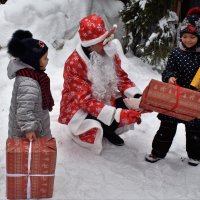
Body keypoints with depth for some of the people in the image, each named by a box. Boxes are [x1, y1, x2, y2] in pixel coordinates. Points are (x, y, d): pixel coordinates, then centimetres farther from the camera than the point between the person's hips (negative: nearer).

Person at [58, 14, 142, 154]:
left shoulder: (110, 51, -11)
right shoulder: (74, 63, -29)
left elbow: (121, 77, 0)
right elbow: (85, 101, -33)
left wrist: (137, 98, -20)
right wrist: (117, 115, -44)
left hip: (105, 99, 6)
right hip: (79, 106, -6)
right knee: (95, 128, -34)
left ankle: (108, 130, 10)